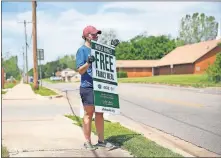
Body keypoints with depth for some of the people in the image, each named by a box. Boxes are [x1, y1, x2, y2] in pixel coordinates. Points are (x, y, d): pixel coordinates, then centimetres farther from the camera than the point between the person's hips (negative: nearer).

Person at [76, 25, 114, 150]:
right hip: (88, 87, -7)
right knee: (88, 114, 0)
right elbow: (80, 70, -13)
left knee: (100, 114, 10)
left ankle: (101, 140, 18)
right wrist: (88, 63, -32)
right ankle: (88, 142, 7)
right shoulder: (82, 50, -7)